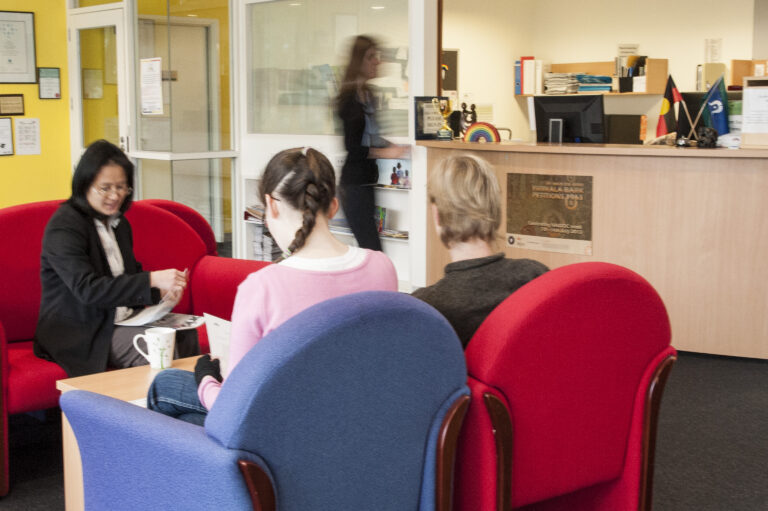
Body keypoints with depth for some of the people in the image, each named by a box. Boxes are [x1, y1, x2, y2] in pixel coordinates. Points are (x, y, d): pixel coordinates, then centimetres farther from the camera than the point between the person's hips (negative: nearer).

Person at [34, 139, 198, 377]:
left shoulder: (119, 224, 14)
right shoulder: (63, 227, -13)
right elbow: (87, 289, -24)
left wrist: (161, 290, -3)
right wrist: (151, 280, -30)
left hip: (121, 321, 7)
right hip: (78, 334, -7)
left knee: (185, 335, -18)